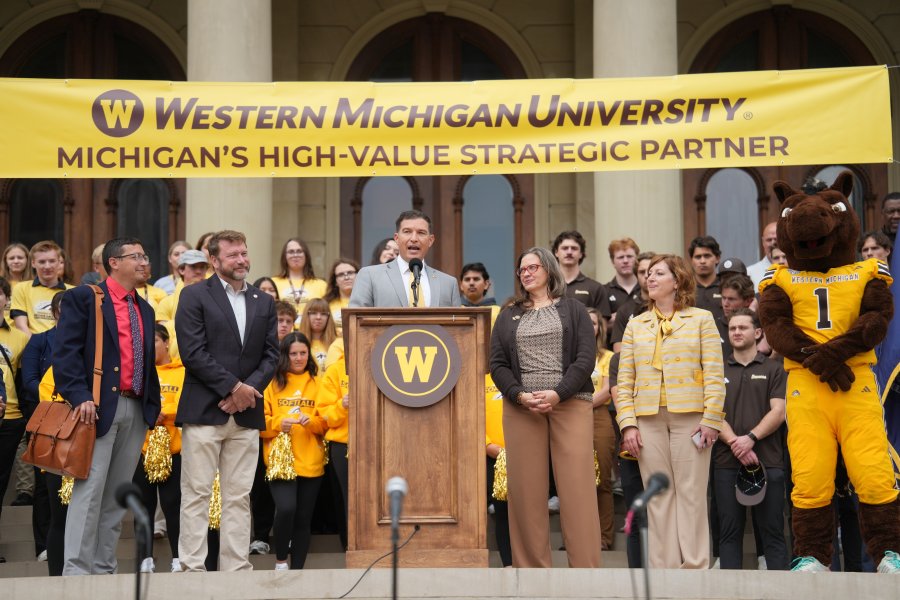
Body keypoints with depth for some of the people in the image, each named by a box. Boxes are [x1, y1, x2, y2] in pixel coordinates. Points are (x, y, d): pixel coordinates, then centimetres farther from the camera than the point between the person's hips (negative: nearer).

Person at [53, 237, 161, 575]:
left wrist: (154, 402, 13)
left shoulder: (145, 310, 21)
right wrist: (79, 397, -20)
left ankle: (105, 569, 12)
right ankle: (77, 570, -8)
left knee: (118, 495, 7)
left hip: (136, 411, 7)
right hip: (99, 407, -7)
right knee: (90, 489, -10)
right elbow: (65, 351, -10)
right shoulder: (84, 298, -1)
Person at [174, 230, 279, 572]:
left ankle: (237, 567, 9)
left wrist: (249, 390, -6)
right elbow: (193, 352, -9)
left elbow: (271, 355, 11)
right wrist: (234, 386, -11)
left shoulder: (264, 302, 16)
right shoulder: (194, 296, 1)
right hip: (203, 411, -4)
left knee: (239, 497, 6)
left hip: (246, 414, 4)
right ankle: (192, 568, 0)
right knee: (196, 494, -3)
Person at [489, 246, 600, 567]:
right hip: (521, 409, 2)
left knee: (577, 487, -8)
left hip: (569, 405, -2)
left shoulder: (573, 310, 12)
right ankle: (532, 568, 1)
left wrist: (557, 394, -14)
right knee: (527, 490, -2)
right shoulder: (508, 317, 18)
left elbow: (586, 357, 0)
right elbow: (497, 365, 9)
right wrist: (521, 396, -10)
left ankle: (585, 567, -6)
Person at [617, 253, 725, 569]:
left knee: (691, 494, -3)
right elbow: (624, 380, 10)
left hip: (690, 417, -3)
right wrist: (628, 423, 0)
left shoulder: (701, 319, 7)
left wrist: (711, 420, -8)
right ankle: (663, 567, 5)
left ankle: (695, 566, 1)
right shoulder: (636, 325, 16)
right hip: (648, 419, 3)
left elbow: (714, 374, 1)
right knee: (658, 496, 2)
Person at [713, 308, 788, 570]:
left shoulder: (773, 369, 10)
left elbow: (778, 411, 0)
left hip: (768, 460, -2)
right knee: (729, 531, 2)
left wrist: (751, 437, -15)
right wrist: (734, 442, -12)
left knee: (772, 530, -1)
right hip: (727, 461, 2)